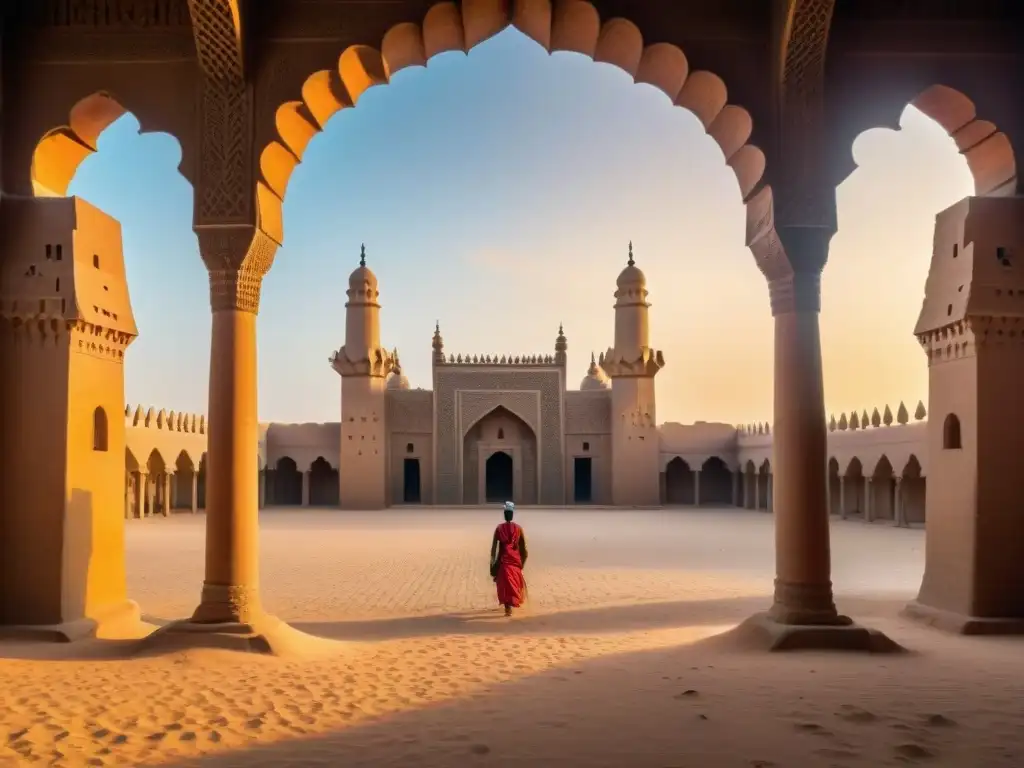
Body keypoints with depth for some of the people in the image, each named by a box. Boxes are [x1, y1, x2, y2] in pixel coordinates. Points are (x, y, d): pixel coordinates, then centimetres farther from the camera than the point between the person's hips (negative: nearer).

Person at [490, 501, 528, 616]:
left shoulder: (499, 528, -3)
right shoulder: (518, 528, 1)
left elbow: (494, 546, -5)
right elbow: (523, 546, 3)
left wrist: (492, 561, 0)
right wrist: (523, 560, 14)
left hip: (503, 559, -2)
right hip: (515, 559, 2)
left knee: (505, 582, 1)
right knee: (514, 582, 16)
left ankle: (508, 607, -8)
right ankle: (509, 604, 25)